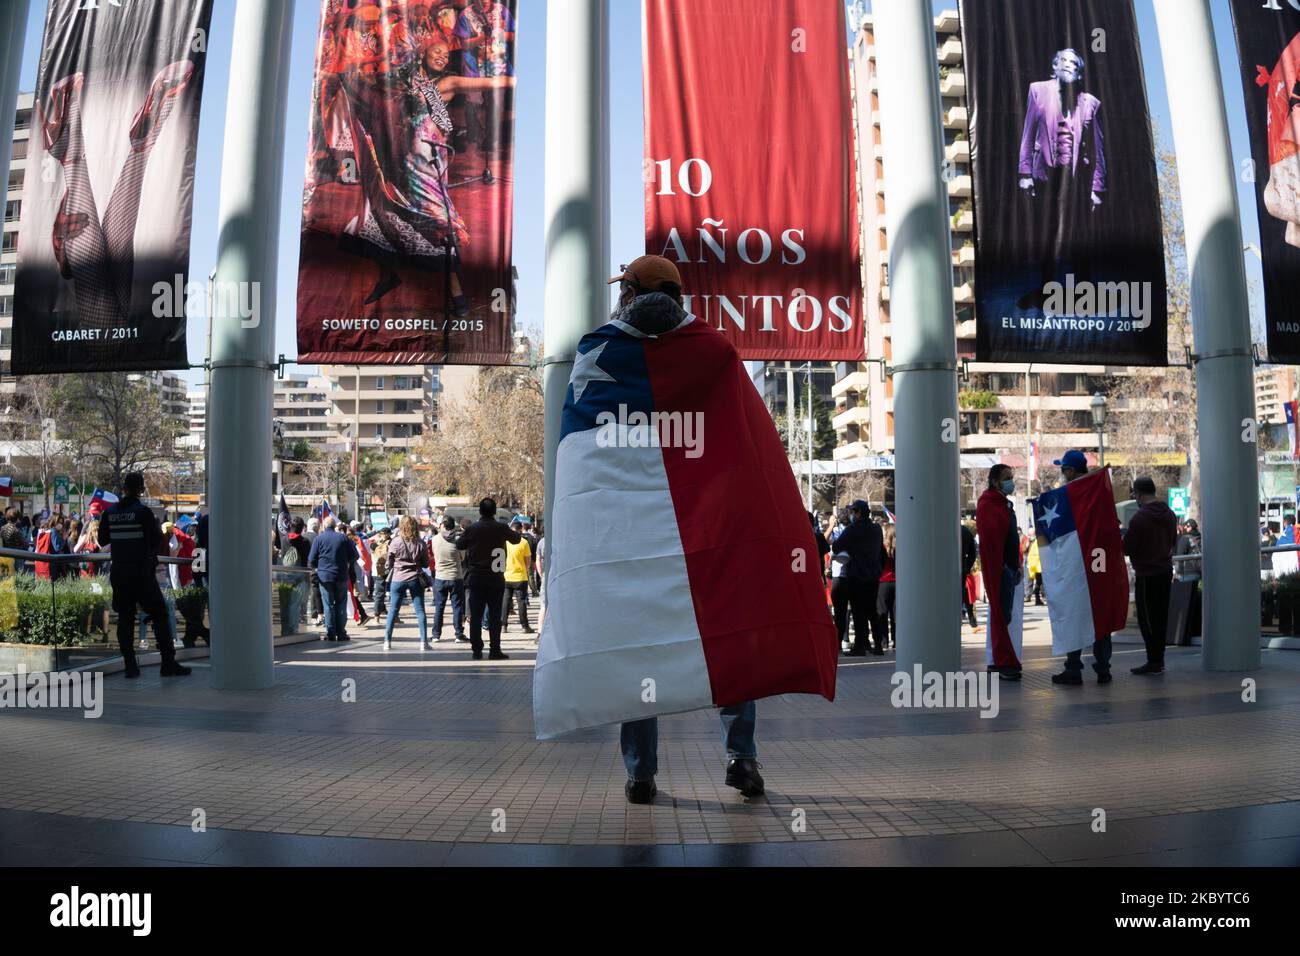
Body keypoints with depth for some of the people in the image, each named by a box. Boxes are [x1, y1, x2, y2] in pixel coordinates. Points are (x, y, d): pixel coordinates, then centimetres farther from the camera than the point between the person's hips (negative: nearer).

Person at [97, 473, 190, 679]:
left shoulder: (109, 512, 4)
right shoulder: (143, 512, -11)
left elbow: (102, 541, 12)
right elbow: (157, 541, -9)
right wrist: (157, 525, 8)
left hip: (119, 572, 5)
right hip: (142, 571, -5)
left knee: (125, 617, 9)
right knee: (159, 615, 2)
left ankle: (130, 665, 8)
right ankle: (168, 664, 1)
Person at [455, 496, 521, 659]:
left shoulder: (472, 529, -6)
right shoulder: (502, 528, -5)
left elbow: (459, 545, 9)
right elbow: (517, 539, 15)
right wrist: (515, 531, 35)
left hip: (476, 579, 0)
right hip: (496, 579, 0)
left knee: (475, 616, 6)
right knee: (495, 616, 5)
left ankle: (477, 650, 7)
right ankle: (495, 651, 4)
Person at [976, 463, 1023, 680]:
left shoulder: (1005, 503, 19)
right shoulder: (987, 505, -11)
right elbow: (988, 540, -19)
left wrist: (1017, 565, 16)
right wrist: (998, 567, -22)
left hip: (1009, 567, 9)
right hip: (997, 568, -9)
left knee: (1002, 615, 12)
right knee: (1001, 615, -6)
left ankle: (1000, 662, 18)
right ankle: (1005, 664, -3)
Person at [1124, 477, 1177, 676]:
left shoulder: (1139, 518, -19)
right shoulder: (1169, 513, 7)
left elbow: (1127, 548, -16)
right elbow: (1173, 540, 19)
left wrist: (1123, 539, 5)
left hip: (1147, 574, -8)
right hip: (1166, 570, 8)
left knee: (1147, 618, -2)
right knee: (1161, 616, 12)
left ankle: (1154, 661, -1)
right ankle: (1159, 659, 18)